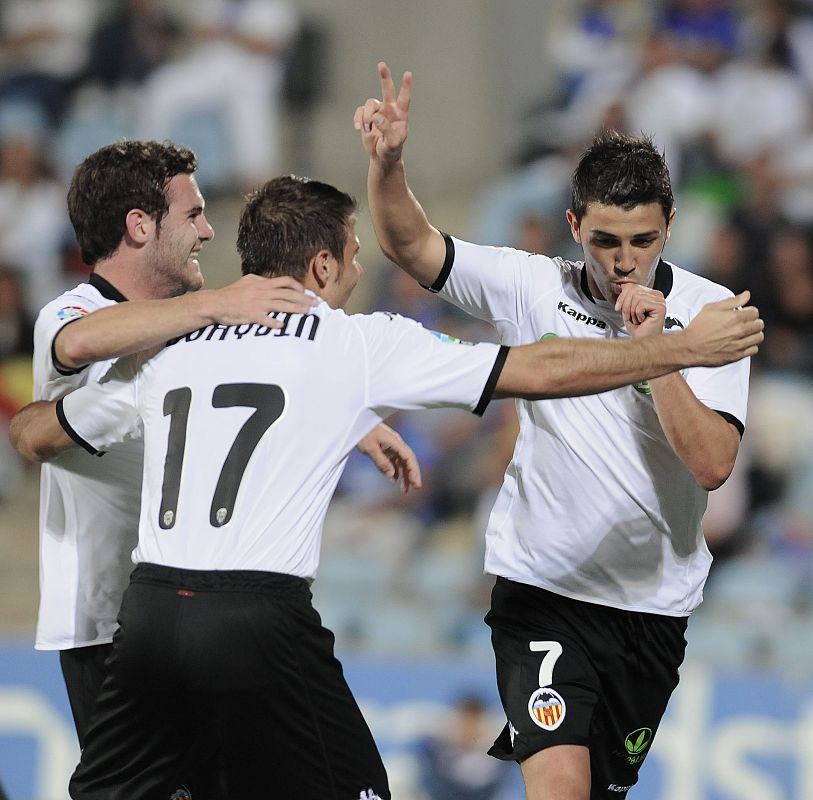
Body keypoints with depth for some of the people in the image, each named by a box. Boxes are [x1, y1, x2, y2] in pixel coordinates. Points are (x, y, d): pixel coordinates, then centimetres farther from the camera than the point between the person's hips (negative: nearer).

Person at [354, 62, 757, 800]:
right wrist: (386, 161, -28)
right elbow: (409, 244, -10)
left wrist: (656, 349, -25)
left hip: (655, 606, 2)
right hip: (544, 591, -2)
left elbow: (711, 464, -17)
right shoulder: (534, 289, -5)